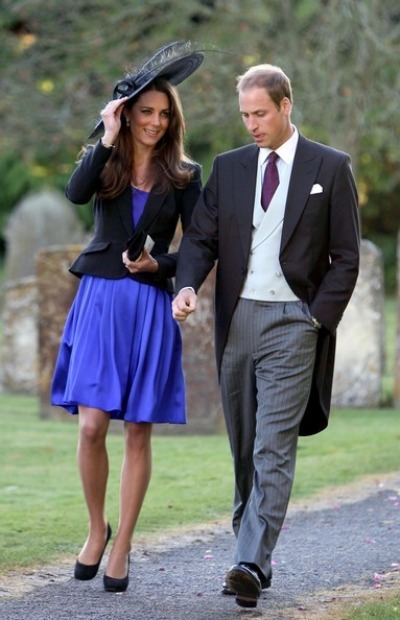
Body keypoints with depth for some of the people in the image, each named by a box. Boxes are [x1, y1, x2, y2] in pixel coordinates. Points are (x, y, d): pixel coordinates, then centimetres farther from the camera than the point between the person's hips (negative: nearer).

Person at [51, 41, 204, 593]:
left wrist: (157, 265, -12)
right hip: (99, 299, 0)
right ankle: (97, 529, 14)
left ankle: (122, 548, 11)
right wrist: (107, 139, -17)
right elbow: (75, 194, -16)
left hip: (150, 308, 0)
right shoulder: (104, 162, 6)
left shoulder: (183, 175, 5)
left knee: (138, 432, 2)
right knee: (91, 425, -9)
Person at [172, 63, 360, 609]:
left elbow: (346, 257, 0)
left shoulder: (330, 168, 1)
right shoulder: (228, 167, 11)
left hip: (292, 323, -4)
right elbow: (201, 237, 8)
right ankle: (253, 556, 19)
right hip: (236, 319, 4)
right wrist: (188, 285, -12)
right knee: (243, 448, 9)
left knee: (274, 449, -12)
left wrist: (318, 319, -9)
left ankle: (252, 564, -18)